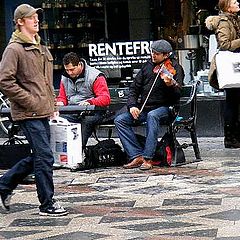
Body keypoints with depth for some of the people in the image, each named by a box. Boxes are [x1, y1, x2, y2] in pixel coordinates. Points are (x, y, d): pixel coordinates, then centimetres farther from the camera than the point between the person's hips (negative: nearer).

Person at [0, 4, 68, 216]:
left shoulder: (41, 48, 18)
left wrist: (51, 104, 16)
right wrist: (31, 102, -16)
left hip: (43, 112, 9)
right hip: (29, 114, -9)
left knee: (39, 156, 14)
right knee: (45, 157, -8)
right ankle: (47, 204, 1)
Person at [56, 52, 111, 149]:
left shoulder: (95, 76, -4)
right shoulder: (65, 78, 15)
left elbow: (105, 99, -10)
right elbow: (62, 97, 27)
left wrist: (89, 102, -28)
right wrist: (60, 103, 2)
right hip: (72, 112, 5)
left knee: (87, 120, -39)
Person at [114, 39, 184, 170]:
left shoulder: (175, 68, -3)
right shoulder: (148, 66, 12)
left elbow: (177, 95, -14)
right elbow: (134, 87, 13)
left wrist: (171, 85, -35)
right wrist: (132, 105, -3)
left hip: (164, 108, -6)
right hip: (144, 108, 6)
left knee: (152, 116, -39)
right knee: (120, 120, -15)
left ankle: (148, 158, -36)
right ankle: (137, 156, -22)